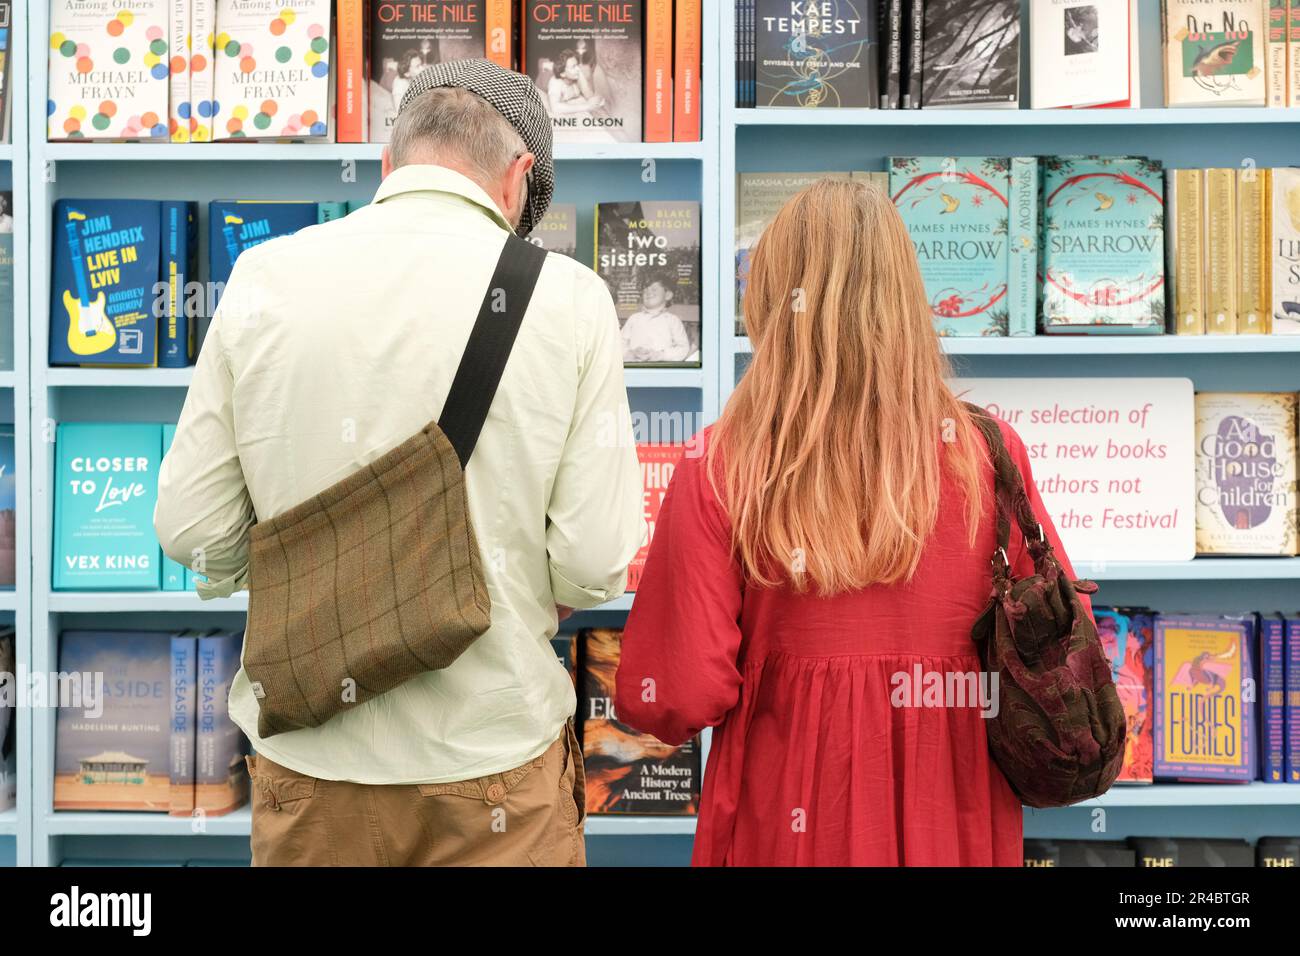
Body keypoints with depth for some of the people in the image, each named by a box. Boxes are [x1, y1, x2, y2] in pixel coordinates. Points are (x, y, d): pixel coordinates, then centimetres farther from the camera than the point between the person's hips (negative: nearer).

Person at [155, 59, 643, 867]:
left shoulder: (265, 277, -5)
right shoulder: (568, 297, -10)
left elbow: (189, 526, -3)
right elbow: (595, 563, -12)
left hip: (308, 759, 2)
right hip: (496, 764, -2)